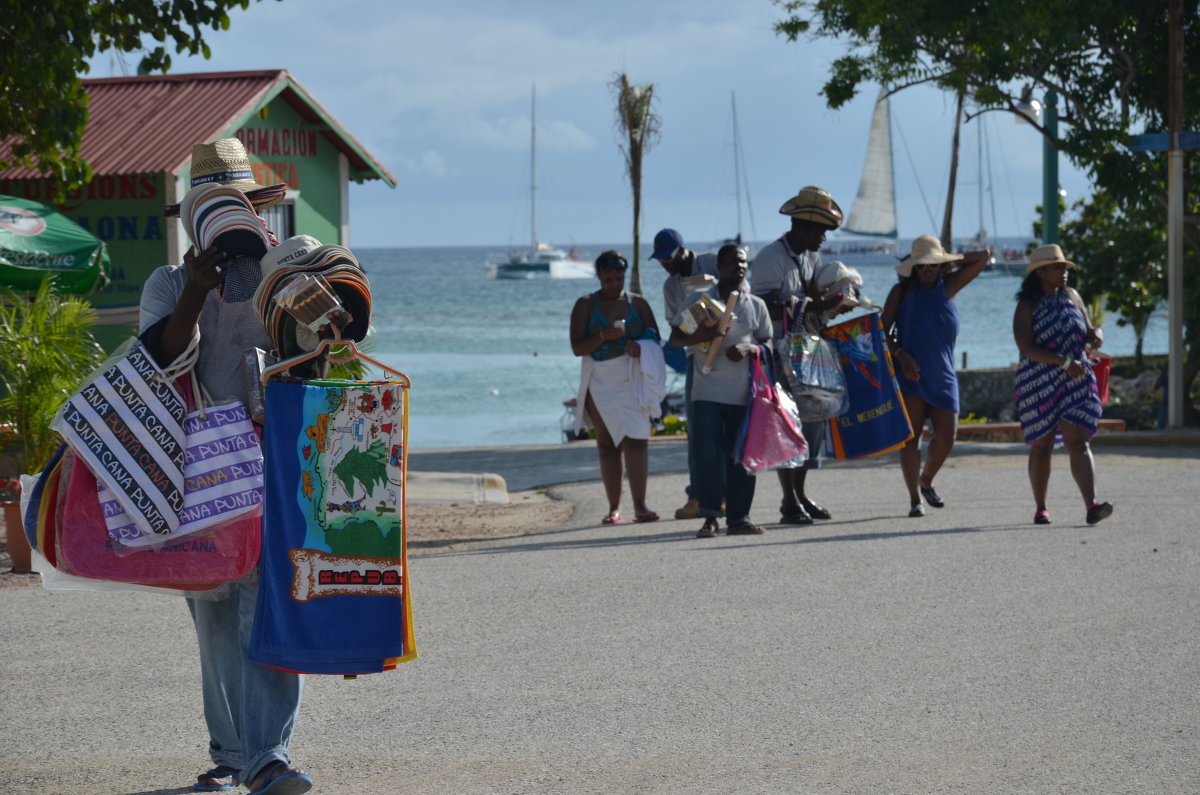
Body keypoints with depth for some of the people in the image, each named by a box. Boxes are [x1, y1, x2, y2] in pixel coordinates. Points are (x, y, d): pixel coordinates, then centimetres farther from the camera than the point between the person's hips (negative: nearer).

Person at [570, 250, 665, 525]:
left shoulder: (637, 303, 10)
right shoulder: (586, 305, 5)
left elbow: (655, 338, 12)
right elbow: (577, 347, -2)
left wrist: (642, 347, -11)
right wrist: (603, 336, -20)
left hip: (633, 381, 0)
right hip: (601, 383, 0)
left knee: (636, 438, -12)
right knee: (607, 443, 2)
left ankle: (640, 505, -14)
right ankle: (614, 507, 4)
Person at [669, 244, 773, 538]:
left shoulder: (755, 305, 10)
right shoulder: (701, 301, 5)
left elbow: (767, 344, 11)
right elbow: (675, 337, 5)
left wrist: (748, 349, -11)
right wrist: (698, 336, -16)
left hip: (744, 391, 2)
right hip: (708, 389, -2)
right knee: (709, 453, -7)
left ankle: (738, 517, 9)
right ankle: (710, 517, -3)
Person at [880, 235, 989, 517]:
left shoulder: (947, 286, 10)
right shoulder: (902, 291, 3)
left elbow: (983, 258, 12)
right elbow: (883, 330, 0)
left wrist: (952, 262, 5)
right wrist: (901, 355, -14)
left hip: (942, 375, 3)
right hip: (910, 372, -3)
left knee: (946, 435, -5)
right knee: (911, 436, -7)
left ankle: (926, 481, 22)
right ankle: (914, 498, -4)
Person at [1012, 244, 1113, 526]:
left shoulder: (1071, 297, 9)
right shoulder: (1027, 306, -6)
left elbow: (1087, 331, 18)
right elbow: (1026, 348, -18)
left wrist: (1096, 335, -8)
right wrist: (1064, 362, -27)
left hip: (1076, 381, 3)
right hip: (1039, 384, -3)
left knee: (1078, 442, -10)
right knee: (1041, 446, 7)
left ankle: (1092, 506, -23)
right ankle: (1040, 508, 20)